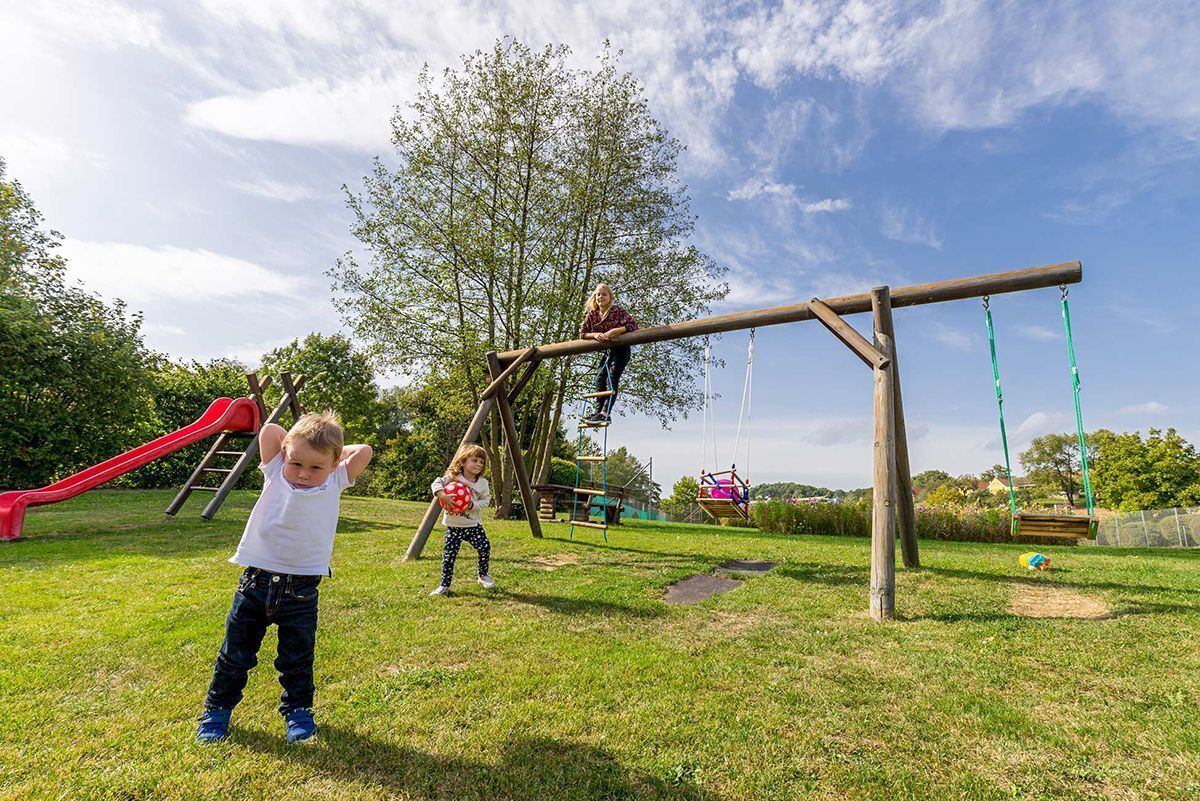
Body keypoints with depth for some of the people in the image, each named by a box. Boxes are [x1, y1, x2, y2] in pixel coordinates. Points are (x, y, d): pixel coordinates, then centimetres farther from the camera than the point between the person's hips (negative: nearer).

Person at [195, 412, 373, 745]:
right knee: (235, 655, 17)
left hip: (301, 589, -1)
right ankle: (218, 708, 39)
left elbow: (364, 451, -5)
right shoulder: (275, 475, -3)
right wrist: (298, 449, 3)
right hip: (256, 580, 1)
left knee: (297, 660, 13)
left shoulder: (335, 484, -4)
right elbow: (269, 430, -8)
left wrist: (330, 451, 5)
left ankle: (297, 710, 33)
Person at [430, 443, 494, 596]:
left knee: (484, 547, -10)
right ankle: (444, 585, 14)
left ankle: (483, 576, 15)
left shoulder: (482, 483, 0)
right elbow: (436, 483, -17)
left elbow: (486, 500, -2)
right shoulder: (452, 478, -8)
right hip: (454, 524, -2)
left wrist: (472, 505, -20)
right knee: (449, 554, -2)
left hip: (474, 524, 2)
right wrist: (443, 495, -34)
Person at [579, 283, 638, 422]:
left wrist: (612, 331, -31)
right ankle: (598, 410, 0)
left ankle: (605, 413, -23)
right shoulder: (592, 314, -1)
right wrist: (595, 334, -20)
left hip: (621, 349, -6)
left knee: (612, 379, -17)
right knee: (600, 379, -3)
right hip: (608, 351, 6)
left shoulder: (617, 310, -16)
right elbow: (582, 333, 1)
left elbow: (633, 325, -25)